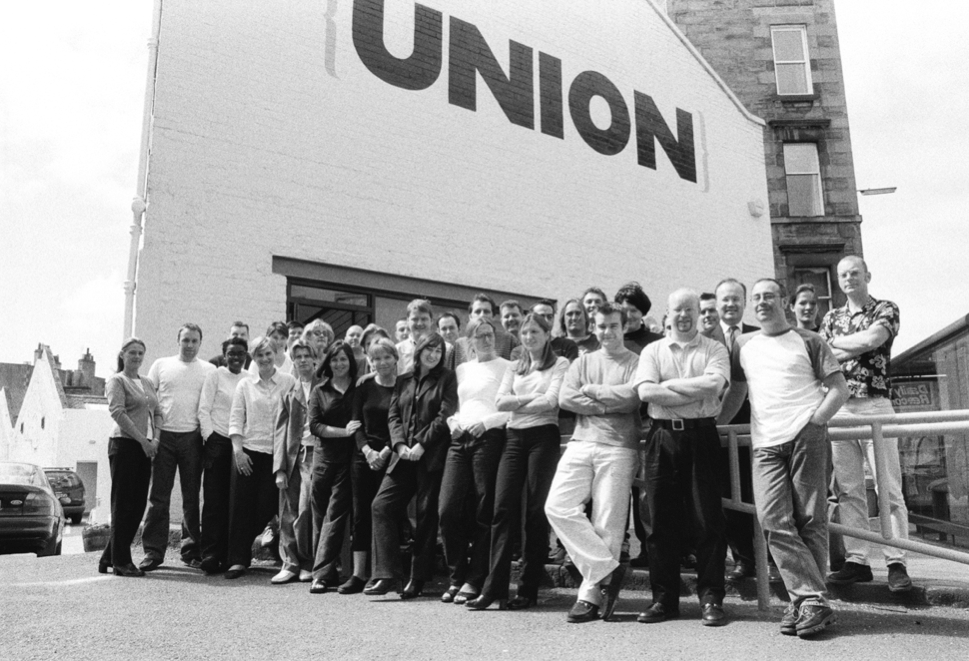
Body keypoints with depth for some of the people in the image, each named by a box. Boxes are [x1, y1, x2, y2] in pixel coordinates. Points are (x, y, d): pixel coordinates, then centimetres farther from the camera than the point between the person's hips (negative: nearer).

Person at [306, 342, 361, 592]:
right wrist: (344, 431, -11)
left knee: (335, 514, -7)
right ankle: (326, 570, 17)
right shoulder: (319, 391, 10)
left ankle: (323, 574, -5)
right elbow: (315, 425, 0)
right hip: (325, 457, 2)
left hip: (349, 458, -2)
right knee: (321, 513, 6)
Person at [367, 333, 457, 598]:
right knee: (381, 505, -7)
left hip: (432, 457, -4)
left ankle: (418, 579, 9)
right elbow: (393, 416, 11)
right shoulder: (403, 381, 17)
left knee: (426, 514, -1)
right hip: (403, 456, 4)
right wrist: (400, 444, -6)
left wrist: (422, 444, -13)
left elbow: (445, 416, -6)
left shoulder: (447, 379, 4)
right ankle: (386, 574, -3)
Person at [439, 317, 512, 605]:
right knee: (448, 509, -3)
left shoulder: (507, 367, 4)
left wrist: (486, 421, -15)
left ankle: (474, 580, 8)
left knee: (483, 512, -2)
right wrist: (453, 422, 4)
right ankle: (457, 576, 12)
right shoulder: (462, 369, 21)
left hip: (489, 438, -5)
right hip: (460, 440, 5)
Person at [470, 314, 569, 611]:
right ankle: (494, 586, -3)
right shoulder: (514, 368, 20)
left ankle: (528, 589, 6)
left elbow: (550, 401, -8)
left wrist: (516, 404, 0)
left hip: (543, 436, -4)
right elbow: (500, 401, 6)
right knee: (503, 508, -5)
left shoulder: (560, 364, 6)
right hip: (514, 437, 4)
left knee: (536, 511, -1)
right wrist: (532, 398, -4)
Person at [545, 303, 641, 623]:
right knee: (558, 506, -11)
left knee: (607, 523, -4)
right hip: (581, 443, 4)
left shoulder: (636, 362, 7)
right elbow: (565, 398, 3)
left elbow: (632, 396, -12)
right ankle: (608, 569, 0)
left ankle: (591, 595, 7)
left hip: (619, 448, -4)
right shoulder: (583, 362, 18)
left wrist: (592, 391, -1)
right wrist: (610, 406, -4)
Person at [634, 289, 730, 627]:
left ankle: (711, 598, 11)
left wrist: (668, 384, -7)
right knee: (662, 519, 5)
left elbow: (714, 384, -11)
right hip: (662, 437, 2)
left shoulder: (714, 349, 8)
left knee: (708, 519, 0)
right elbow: (645, 391, -5)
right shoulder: (653, 351, 11)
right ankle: (664, 598, 15)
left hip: (701, 437, -1)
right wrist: (697, 393, -9)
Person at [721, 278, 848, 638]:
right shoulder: (744, 345, 19)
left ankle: (807, 600, 3)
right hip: (765, 445, 3)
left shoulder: (807, 341, 9)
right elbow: (736, 391, 26)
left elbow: (839, 389, 6)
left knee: (810, 521, -4)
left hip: (806, 437, -3)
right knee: (774, 521, -11)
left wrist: (814, 421, -7)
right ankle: (812, 598, -6)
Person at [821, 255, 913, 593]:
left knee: (889, 488, -3)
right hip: (839, 409, 4)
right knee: (848, 491, 4)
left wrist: (835, 342, -1)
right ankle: (856, 560, 10)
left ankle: (896, 563, 2)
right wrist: (856, 348, -6)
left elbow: (871, 339, -14)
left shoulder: (885, 310, 6)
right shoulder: (831, 318, 17)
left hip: (875, 405, -4)